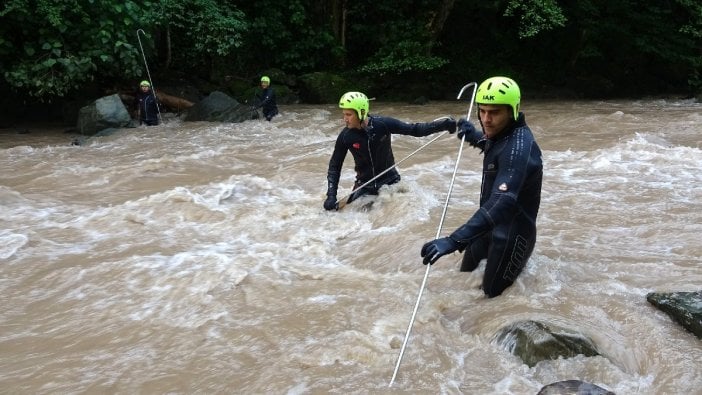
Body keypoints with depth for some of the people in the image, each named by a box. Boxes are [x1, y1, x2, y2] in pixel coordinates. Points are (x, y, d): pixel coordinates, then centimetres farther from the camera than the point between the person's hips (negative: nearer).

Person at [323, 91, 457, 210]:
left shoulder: (383, 124, -19)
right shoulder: (345, 137, -15)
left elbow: (413, 129, -13)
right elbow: (334, 166, -6)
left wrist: (444, 124, -22)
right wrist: (331, 196, -15)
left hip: (389, 180, -1)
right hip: (364, 184, 1)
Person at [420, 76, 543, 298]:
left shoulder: (519, 146, -31)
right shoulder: (501, 134, -2)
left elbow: (502, 202, -44)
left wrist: (455, 240, -53)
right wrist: (474, 137, 17)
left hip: (511, 233, -9)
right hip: (490, 226, 9)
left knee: (492, 296, 3)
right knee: (465, 277, 24)